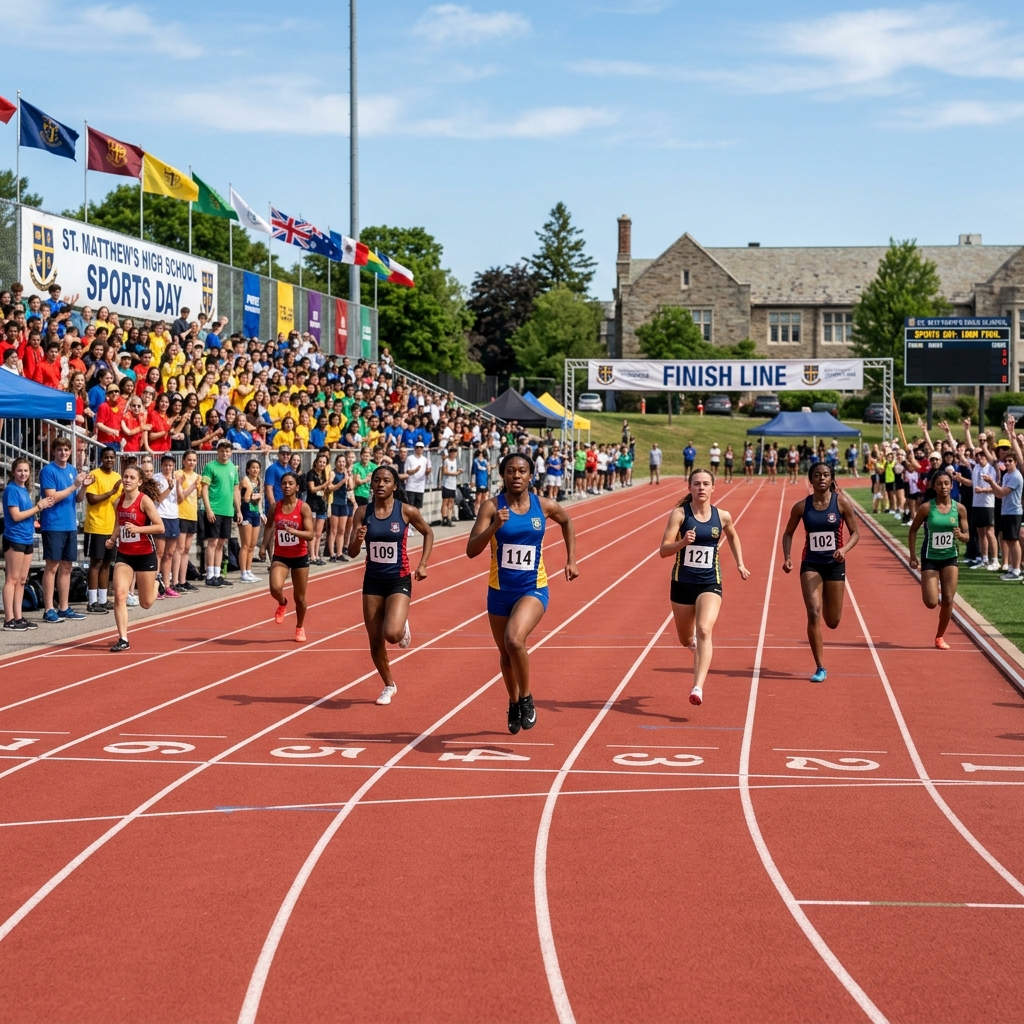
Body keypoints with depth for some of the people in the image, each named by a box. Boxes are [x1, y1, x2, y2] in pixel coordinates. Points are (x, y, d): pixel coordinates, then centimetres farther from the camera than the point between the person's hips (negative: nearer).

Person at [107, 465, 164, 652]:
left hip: (145, 555, -4)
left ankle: (155, 584, 45)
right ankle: (123, 639, -8)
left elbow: (160, 527, -17)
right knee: (119, 595, -13)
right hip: (124, 555, 4)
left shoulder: (145, 500, -13)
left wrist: (138, 529, -29)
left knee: (146, 603, 9)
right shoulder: (119, 501, 3)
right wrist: (113, 539, 1)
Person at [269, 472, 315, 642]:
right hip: (280, 556, 1)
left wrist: (293, 531, -33)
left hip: (300, 557, -1)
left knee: (299, 597, 8)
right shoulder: (275, 507, -1)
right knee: (275, 588, -24)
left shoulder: (304, 508, -10)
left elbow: (310, 535, -16)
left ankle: (300, 628, 34)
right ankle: (282, 604, 14)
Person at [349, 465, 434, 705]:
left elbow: (428, 533, 9)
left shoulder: (406, 511, -9)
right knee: (375, 641, 6)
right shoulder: (363, 512, -4)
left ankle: (404, 626, 16)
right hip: (373, 580, 3)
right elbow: (352, 553, -4)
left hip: (399, 580, -3)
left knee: (392, 633, -23)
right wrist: (357, 540, -26)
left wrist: (423, 565, 0)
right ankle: (388, 686, 29)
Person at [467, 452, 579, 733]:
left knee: (514, 639, -27)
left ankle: (526, 698, -5)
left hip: (533, 590, -2)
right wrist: (494, 527, -30)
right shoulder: (491, 507, -9)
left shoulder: (544, 506, -5)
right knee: (505, 654, 16)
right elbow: (471, 550, -15)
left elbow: (567, 522, 19)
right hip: (500, 591, 2)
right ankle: (514, 703, 43)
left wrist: (571, 560, 14)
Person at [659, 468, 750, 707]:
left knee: (704, 630, -24)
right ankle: (696, 640, 55)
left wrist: (740, 564, 15)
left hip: (710, 584, 0)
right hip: (682, 583, 1)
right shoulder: (679, 514, -8)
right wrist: (682, 542, -32)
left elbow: (733, 536, 22)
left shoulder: (722, 516, -1)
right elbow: (663, 550, -14)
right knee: (686, 640, 15)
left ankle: (698, 688, -31)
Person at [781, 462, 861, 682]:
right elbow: (788, 533, 9)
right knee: (813, 614, -14)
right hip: (810, 564, 0)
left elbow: (855, 533, -1)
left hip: (834, 564, 0)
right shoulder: (802, 506, -3)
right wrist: (787, 557, -6)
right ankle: (820, 668, -5)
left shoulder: (842, 503, -6)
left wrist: (844, 549, -20)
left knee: (832, 621, 8)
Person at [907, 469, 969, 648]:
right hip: (930, 558, -2)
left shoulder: (959, 508, -5)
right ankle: (934, 590, 30)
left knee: (948, 601, 0)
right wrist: (913, 556, -5)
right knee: (931, 603, -9)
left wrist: (960, 535, -22)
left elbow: (967, 535, 2)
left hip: (950, 558, 2)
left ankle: (940, 637, 20)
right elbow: (913, 530, -1)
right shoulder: (926, 508, -12)